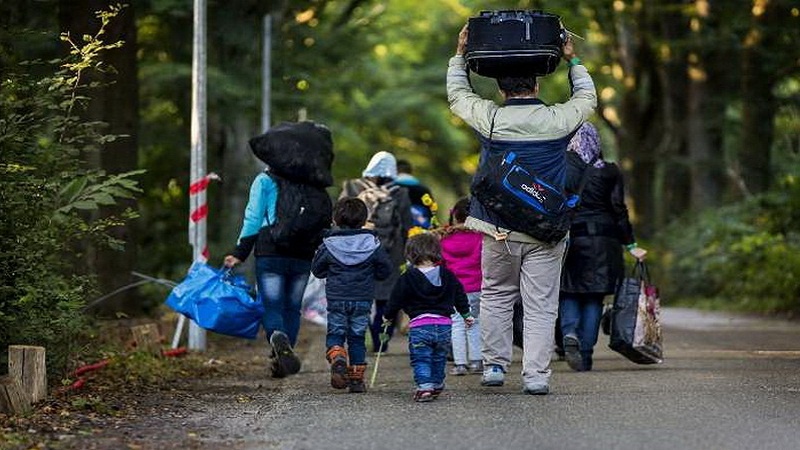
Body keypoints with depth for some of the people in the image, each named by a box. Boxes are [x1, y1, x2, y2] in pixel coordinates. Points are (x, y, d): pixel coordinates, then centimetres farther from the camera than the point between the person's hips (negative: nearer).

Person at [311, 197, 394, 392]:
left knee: (335, 334, 9)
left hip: (336, 298, -1)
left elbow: (317, 270, 5)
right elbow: (385, 269, 4)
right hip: (363, 299, 1)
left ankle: (337, 357, -23)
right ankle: (357, 378, 10)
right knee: (357, 337, 10)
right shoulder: (372, 243, -3)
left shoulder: (329, 244, -4)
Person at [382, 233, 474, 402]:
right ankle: (436, 385, 26)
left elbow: (396, 299, 3)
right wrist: (466, 314, 30)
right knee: (439, 359, 19)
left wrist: (388, 316, 20)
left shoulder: (408, 278, -3)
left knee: (420, 359, -1)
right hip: (444, 324, 4)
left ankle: (424, 386, -17)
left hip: (419, 326, -4)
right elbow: (459, 296, 16)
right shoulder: (447, 276, 7)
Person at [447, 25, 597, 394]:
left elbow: (457, 94, 14)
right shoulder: (558, 120, -5)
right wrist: (572, 60, 27)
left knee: (496, 296, 17)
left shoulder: (490, 119, -5)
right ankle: (536, 375, -2)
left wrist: (460, 54, 23)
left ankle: (494, 365, 19)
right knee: (540, 305, 1)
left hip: (497, 228, 1)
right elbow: (587, 98, 17)